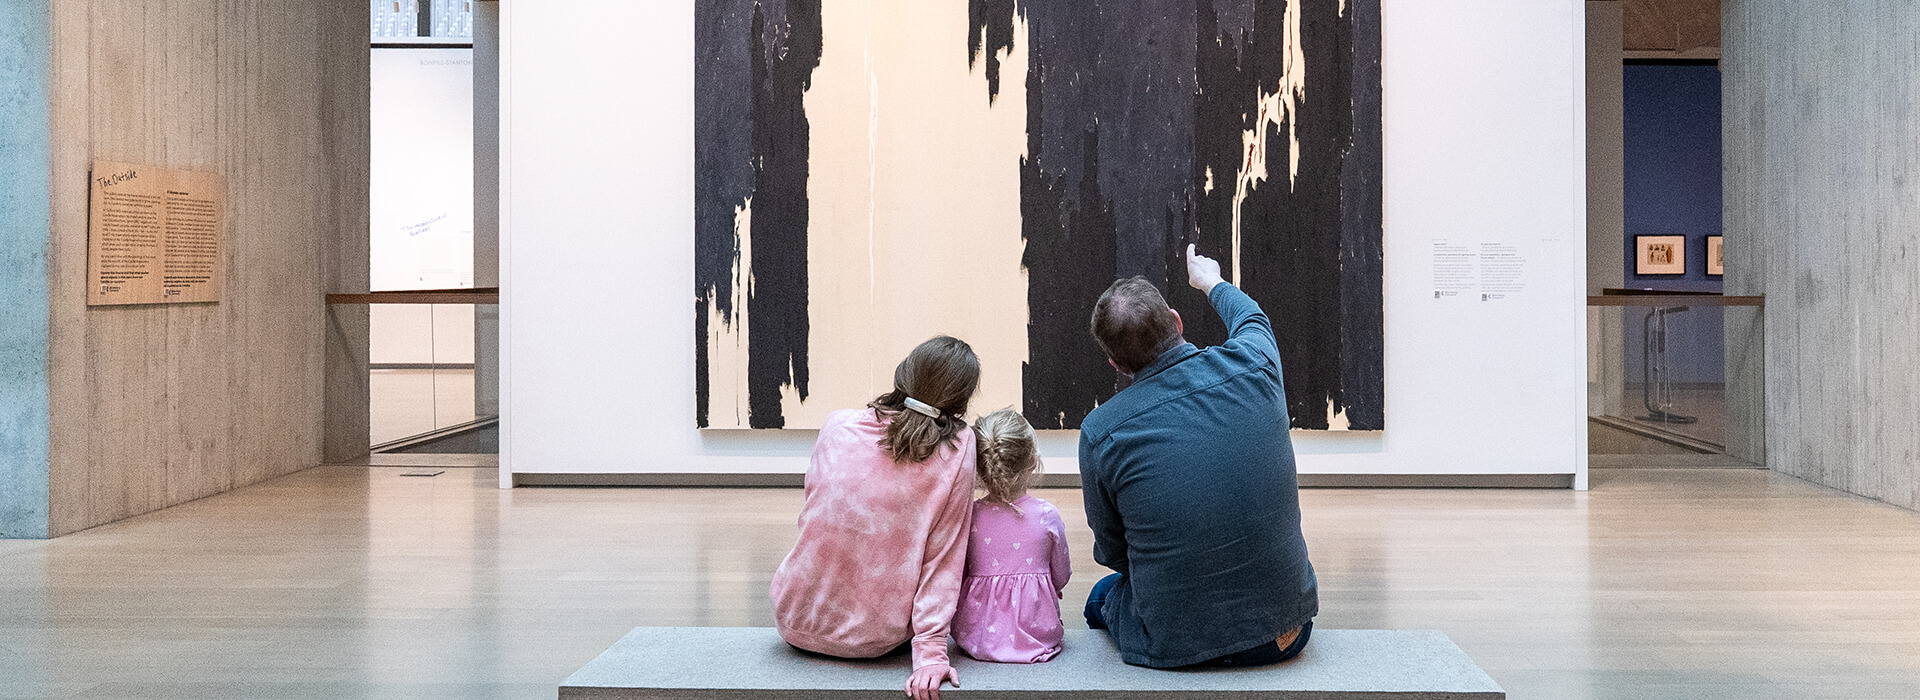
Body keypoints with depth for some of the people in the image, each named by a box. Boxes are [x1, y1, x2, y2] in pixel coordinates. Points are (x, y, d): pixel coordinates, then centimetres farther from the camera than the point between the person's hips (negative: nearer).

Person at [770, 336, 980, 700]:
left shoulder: (837, 425, -7)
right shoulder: (958, 448, -13)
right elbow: (945, 558, -15)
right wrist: (931, 651, -13)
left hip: (797, 624, 2)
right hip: (879, 639, -2)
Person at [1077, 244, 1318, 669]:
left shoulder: (1100, 433, -14)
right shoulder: (1253, 365, -8)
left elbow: (1111, 552, 1)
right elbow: (1251, 319, 19)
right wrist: (1211, 282, 40)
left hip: (1176, 648, -3)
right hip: (1286, 630, 4)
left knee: (1104, 597, 29)